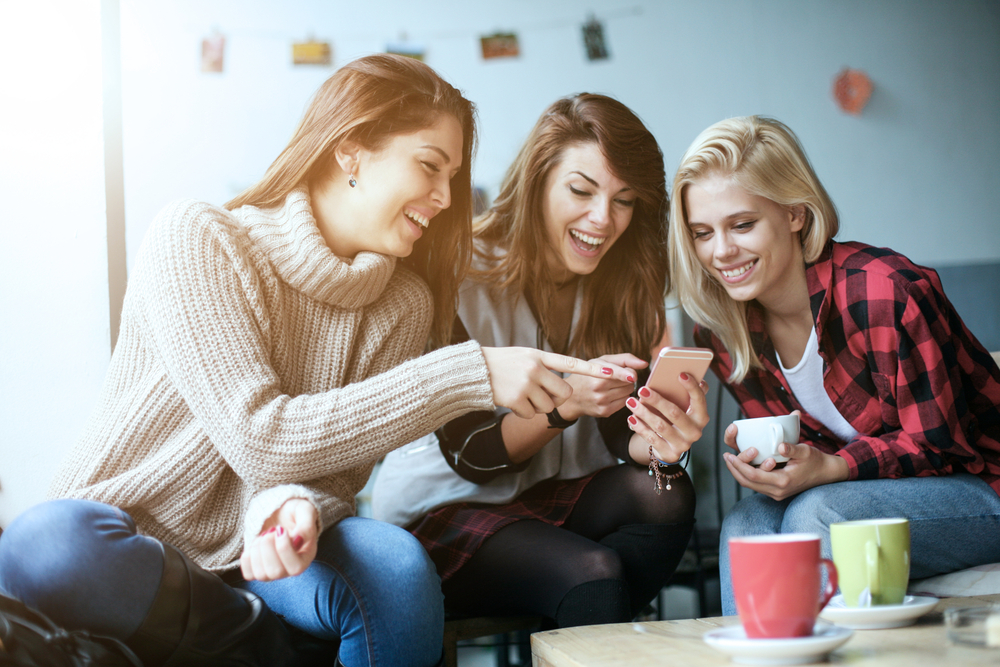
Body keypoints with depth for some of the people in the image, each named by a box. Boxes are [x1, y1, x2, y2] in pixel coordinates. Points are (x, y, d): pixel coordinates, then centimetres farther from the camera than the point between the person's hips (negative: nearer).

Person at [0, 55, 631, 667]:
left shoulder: (405, 305, -1)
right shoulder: (195, 239, -16)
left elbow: (339, 466, -4)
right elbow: (258, 440, -24)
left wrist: (292, 503, -31)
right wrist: (467, 375, -28)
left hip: (254, 551, 2)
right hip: (125, 549, -1)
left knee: (395, 566, -30)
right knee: (54, 540, -37)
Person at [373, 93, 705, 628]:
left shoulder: (620, 283, -2)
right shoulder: (460, 278, -17)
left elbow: (622, 433, -8)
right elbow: (471, 455, -17)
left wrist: (661, 445, -33)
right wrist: (566, 402, -35)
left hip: (543, 496, 6)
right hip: (439, 509, -5)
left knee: (666, 495, -23)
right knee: (593, 574, -30)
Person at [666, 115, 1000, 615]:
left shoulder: (885, 292, -25)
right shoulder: (720, 334, -6)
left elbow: (936, 444, -18)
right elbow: (793, 447, 2)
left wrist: (827, 469, -34)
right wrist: (753, 453, -23)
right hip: (857, 490, 5)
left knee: (816, 514, -30)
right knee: (748, 521, -23)